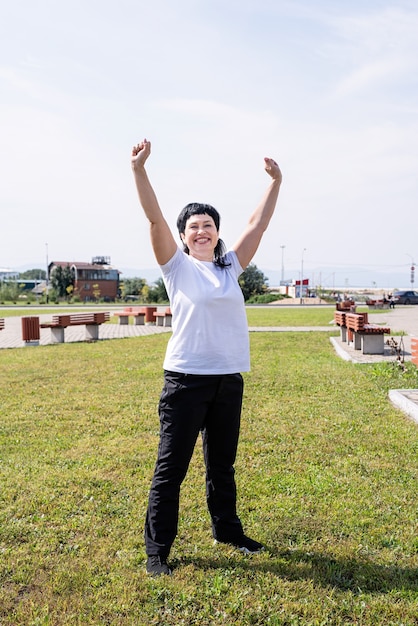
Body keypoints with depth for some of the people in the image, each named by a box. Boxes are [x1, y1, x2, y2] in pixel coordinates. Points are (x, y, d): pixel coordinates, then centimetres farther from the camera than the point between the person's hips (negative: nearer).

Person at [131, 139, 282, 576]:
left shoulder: (230, 267, 11)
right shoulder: (177, 266, 0)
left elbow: (258, 223, 13)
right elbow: (155, 218, -11)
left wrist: (275, 182, 15)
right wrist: (139, 168, -19)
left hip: (229, 379, 5)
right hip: (186, 379, -4)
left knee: (222, 464, 20)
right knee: (171, 468, 3)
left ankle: (227, 530, 39)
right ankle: (157, 550, 17)